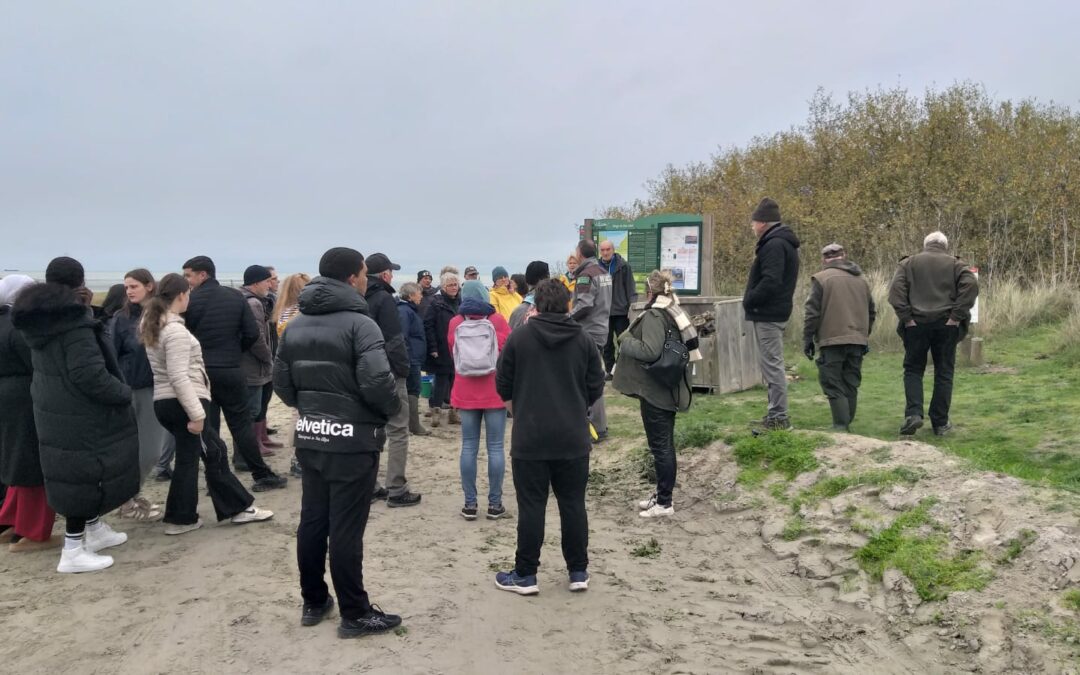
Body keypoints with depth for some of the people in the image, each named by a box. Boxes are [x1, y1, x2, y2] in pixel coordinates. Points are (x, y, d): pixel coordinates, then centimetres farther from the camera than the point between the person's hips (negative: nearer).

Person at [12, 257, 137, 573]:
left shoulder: (41, 317, 7)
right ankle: (73, 552, 7)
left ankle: (95, 530, 36)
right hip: (78, 415, -9)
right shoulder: (74, 321, -22)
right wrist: (123, 393, -12)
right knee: (83, 476, 0)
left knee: (77, 474, 21)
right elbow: (90, 374, -26)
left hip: (55, 410, 9)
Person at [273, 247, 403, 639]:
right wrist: (392, 408, -6)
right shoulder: (359, 324, -15)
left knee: (312, 521, 15)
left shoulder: (296, 325, 8)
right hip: (352, 440, -7)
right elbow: (376, 383, -25)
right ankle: (355, 614, 11)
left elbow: (281, 382, 10)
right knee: (346, 529, 0)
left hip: (310, 437, 7)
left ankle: (314, 602, 28)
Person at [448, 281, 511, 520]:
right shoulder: (497, 320, -5)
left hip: (466, 393, 2)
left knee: (469, 447, 7)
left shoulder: (455, 323, -1)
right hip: (495, 392, -1)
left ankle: (470, 504, 9)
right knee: (495, 447, 4)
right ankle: (494, 504, 6)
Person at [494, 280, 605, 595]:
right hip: (573, 438, 2)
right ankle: (578, 572, 18)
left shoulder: (519, 337, -5)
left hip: (530, 438, -2)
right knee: (573, 504, 10)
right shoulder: (585, 340, 0)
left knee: (531, 506, 4)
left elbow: (503, 386, 1)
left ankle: (525, 575, 12)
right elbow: (596, 388, 4)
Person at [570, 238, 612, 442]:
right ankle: (598, 425, 25)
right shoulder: (603, 272, 13)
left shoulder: (586, 274, -14)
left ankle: (598, 429, -1)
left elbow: (584, 305, -23)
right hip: (600, 329, 9)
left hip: (588, 333, -9)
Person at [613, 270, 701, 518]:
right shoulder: (673, 310, 9)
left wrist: (626, 340, -11)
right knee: (665, 444, 16)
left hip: (655, 390, -10)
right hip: (668, 388, 10)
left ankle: (664, 502, 7)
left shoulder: (654, 315, -18)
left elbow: (650, 351, -27)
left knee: (660, 446, -1)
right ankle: (662, 495, 27)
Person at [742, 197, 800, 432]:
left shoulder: (774, 245, -16)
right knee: (772, 364, 16)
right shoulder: (784, 243, 17)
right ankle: (776, 414, 23)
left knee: (772, 364, -7)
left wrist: (749, 301, -15)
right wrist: (752, 301, 11)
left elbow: (770, 281, -26)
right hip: (776, 312, 11)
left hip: (767, 314, -11)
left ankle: (779, 417, -4)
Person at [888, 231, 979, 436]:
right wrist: (957, 316, -7)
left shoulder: (909, 263, 8)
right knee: (944, 373, 8)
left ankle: (913, 413, -8)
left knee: (913, 370, 10)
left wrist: (906, 317, -6)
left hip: (916, 325, 0)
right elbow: (971, 285, -8)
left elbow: (895, 290, -6)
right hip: (946, 325, 0)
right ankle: (940, 423, 11)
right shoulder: (956, 264, 8)